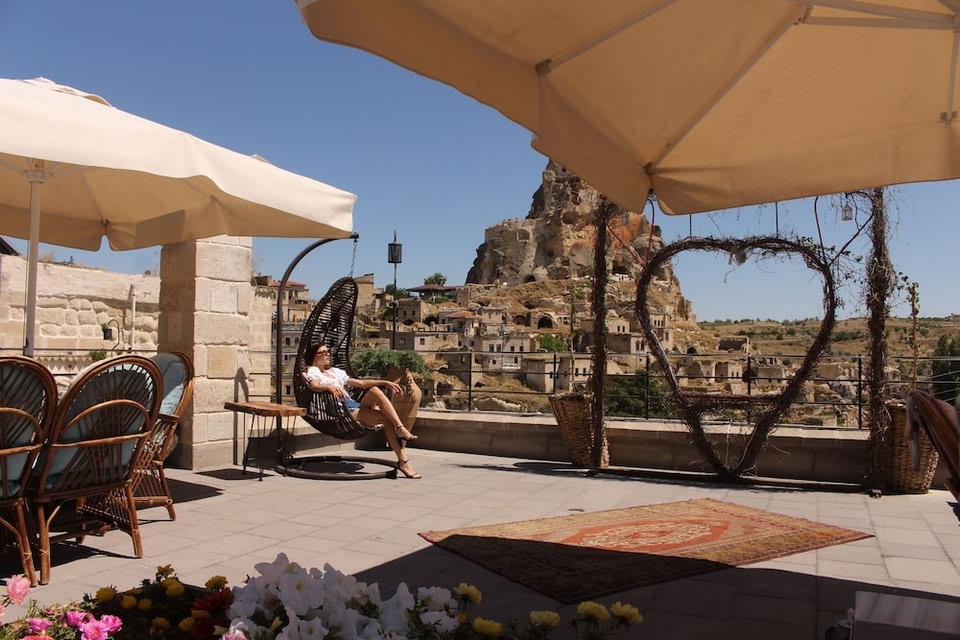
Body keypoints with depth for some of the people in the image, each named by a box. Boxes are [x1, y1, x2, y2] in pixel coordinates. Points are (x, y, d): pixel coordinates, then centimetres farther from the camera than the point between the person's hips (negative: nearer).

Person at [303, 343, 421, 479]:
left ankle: (400, 429, -32)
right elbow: (314, 386, -14)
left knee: (374, 390, -26)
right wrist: (329, 387, -37)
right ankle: (403, 460, -30)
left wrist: (385, 382, 15)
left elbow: (360, 383, 27)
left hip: (355, 406, 6)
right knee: (387, 417, -25)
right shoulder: (312, 371, 10)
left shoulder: (335, 371, 31)